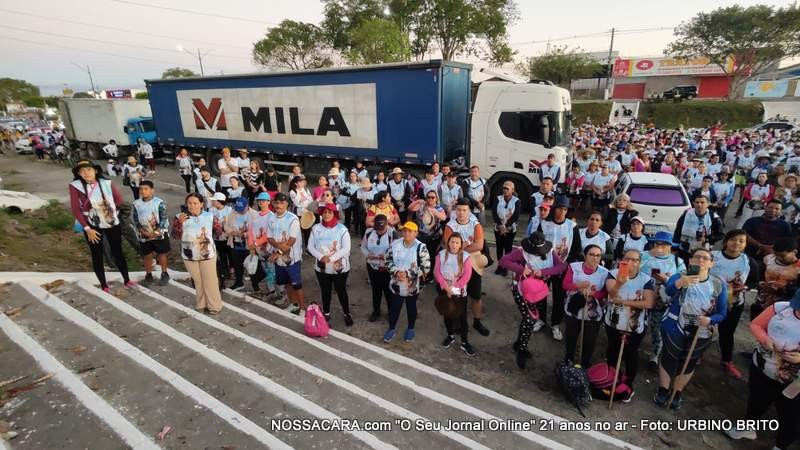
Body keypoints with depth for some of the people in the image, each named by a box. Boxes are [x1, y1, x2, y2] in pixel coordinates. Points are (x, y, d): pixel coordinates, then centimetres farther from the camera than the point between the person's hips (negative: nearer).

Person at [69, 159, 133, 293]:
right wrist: (87, 228, -14)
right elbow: (75, 209, -12)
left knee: (118, 252, 12)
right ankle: (104, 286, 23)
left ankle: (127, 280, 26)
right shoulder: (75, 186, -14)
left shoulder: (106, 183, -10)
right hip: (93, 226, -1)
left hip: (113, 223, 1)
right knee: (97, 256, 10)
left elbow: (119, 199, 5)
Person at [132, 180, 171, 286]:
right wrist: (142, 231, -14)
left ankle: (164, 274, 23)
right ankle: (148, 275, 26)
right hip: (144, 235, 3)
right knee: (147, 255, 11)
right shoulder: (136, 204, -1)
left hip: (159, 234, -3)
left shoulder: (159, 203, -10)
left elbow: (163, 219, -12)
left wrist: (156, 232, -20)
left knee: (162, 254, 8)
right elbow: (135, 220, -1)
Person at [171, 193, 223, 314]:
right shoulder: (181, 217, -5)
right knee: (198, 281, 17)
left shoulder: (210, 216, -6)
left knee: (210, 281, 6)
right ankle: (201, 304, 32)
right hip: (189, 256, 2)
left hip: (207, 254, -2)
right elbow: (175, 235, -10)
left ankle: (214, 305, 18)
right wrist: (179, 222, -21)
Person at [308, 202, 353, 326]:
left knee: (341, 291, 10)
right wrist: (321, 257, -18)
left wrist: (331, 258, -23)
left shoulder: (342, 229, -12)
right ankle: (326, 313, 37)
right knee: (325, 291, 19)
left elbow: (346, 249, -15)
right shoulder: (316, 228, -3)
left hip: (340, 268, -3)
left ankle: (347, 314, 29)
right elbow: (310, 246, -2)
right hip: (321, 267, 3)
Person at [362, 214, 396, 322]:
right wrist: (367, 254, -16)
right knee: (375, 289, 20)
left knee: (388, 290, 9)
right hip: (372, 266, 4)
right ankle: (376, 311, 39)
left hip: (387, 267, -4)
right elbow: (363, 246, 4)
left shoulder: (392, 233, -20)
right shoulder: (368, 232, -7)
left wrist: (386, 256, -32)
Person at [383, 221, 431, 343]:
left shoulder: (421, 247, -16)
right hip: (396, 284, 3)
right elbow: (388, 260, 3)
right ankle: (392, 329, 38)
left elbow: (426, 267, -17)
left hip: (412, 286, -2)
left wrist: (408, 274, -21)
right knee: (394, 307, 15)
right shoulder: (395, 244, -5)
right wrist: (396, 272, -15)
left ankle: (410, 329, 41)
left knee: (411, 307, 18)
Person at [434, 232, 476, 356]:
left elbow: (466, 276, -15)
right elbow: (437, 272, -8)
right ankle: (450, 336, 37)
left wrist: (453, 288, -16)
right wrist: (446, 287, -17)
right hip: (444, 291, 2)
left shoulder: (466, 256, -12)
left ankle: (465, 342, 15)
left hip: (460, 292, -2)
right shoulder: (441, 254, -5)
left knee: (462, 316, 3)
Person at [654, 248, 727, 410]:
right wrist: (681, 282, -62)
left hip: (701, 334, 2)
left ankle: (676, 394, 42)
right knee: (669, 359, 14)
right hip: (674, 329, -2)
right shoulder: (679, 277, -17)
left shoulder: (719, 285, -10)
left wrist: (710, 320, -29)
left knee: (688, 363, 20)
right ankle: (663, 391, 36)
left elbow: (722, 314, -7)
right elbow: (669, 290, -40)